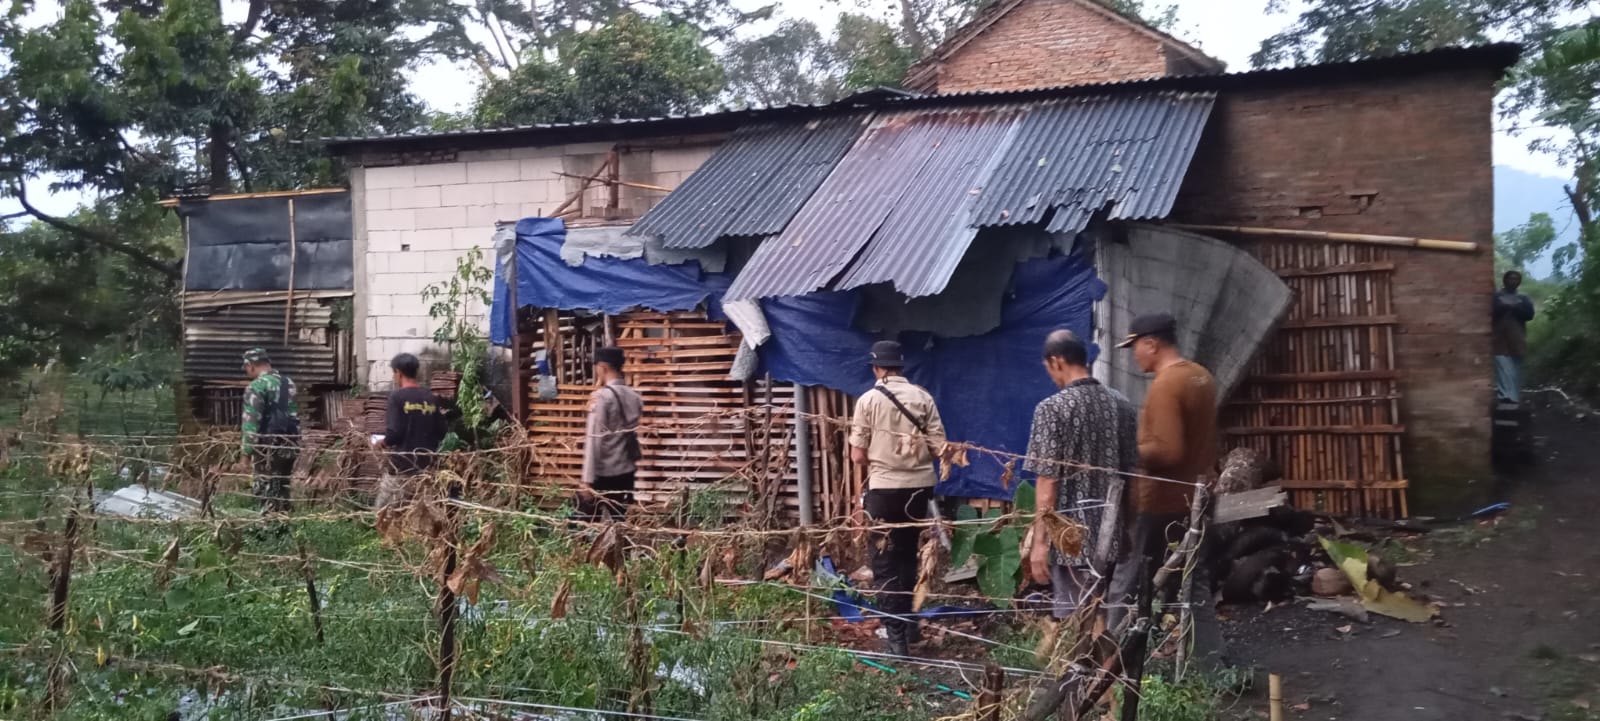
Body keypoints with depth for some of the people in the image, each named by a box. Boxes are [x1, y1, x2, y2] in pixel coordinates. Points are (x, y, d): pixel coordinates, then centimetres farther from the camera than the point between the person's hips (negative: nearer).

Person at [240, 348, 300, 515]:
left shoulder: (257, 385, -10)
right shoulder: (289, 382, 13)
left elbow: (251, 421, -14)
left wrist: (247, 449, -9)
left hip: (268, 446, -7)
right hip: (289, 445, 7)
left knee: (267, 491, -3)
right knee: (282, 489, 14)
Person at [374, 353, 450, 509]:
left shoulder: (397, 397, -10)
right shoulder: (433, 398, 5)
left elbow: (394, 433, -15)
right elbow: (442, 431, 6)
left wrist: (383, 443, 5)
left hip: (401, 468, -5)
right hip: (426, 466, 5)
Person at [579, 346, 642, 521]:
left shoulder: (601, 396, -13)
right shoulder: (634, 397, 6)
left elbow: (594, 439, -16)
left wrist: (587, 480, -15)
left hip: (603, 473, -6)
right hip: (626, 470, 6)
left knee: (585, 522, 3)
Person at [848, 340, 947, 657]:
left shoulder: (869, 399, -6)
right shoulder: (923, 397, 1)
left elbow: (858, 455, -7)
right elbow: (938, 446, -2)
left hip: (884, 488, -4)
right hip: (919, 486, 4)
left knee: (885, 563, 4)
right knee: (907, 555, 22)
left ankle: (896, 638, 0)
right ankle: (907, 624, 32)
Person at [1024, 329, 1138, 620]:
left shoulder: (1053, 408, -12)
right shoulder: (1122, 405, 6)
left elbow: (1048, 482, -14)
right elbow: (1131, 471, 11)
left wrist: (1039, 541, -10)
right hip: (1112, 535, 6)